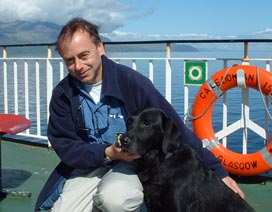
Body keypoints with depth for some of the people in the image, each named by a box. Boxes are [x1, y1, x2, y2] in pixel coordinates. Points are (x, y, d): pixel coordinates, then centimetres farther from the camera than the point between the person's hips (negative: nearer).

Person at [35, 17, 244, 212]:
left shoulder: (131, 82, -19)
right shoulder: (63, 93, -8)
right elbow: (64, 145, -7)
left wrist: (218, 171, -12)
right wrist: (108, 153, -25)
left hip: (135, 163, -3)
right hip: (88, 165, 4)